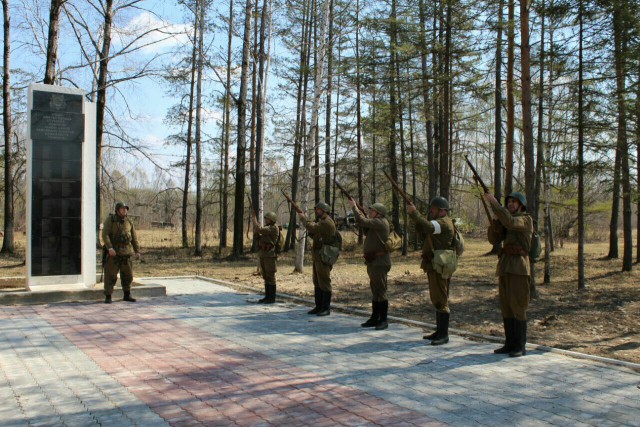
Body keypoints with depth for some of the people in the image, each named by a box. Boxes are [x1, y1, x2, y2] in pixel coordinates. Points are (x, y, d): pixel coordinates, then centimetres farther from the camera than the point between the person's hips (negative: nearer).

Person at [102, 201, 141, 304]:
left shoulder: (129, 221, 10)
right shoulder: (110, 219, -3)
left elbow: (134, 237, 14)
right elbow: (105, 234, -12)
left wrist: (137, 251, 10)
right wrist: (109, 247, -23)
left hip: (126, 252, 5)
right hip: (113, 251, -5)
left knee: (128, 274, 9)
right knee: (111, 275, -4)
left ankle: (127, 295, 20)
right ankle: (108, 296, 4)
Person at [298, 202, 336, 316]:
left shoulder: (327, 222, -14)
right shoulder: (321, 221, 19)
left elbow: (312, 228, -26)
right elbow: (313, 234, 19)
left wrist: (303, 219, -11)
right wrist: (307, 222, 2)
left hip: (323, 256, -10)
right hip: (317, 255, 10)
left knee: (324, 282, -6)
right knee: (317, 282, 13)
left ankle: (326, 308, -1)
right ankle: (319, 306, 20)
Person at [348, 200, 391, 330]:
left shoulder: (380, 222, -14)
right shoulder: (376, 223, 16)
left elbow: (362, 221, -22)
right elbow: (364, 225, 14)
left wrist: (354, 207, -11)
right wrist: (357, 210, 5)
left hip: (380, 262, -10)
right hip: (373, 261, 10)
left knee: (380, 291, -6)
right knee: (375, 291, 14)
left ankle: (383, 320, 0)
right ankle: (374, 318, 22)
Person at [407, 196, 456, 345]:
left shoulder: (444, 222, -13)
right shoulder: (439, 222, 19)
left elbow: (427, 227, -31)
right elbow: (421, 228, 15)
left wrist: (414, 212, -27)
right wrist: (413, 214, 1)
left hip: (440, 267, -10)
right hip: (434, 266, 10)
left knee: (440, 300, -7)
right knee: (437, 299, 14)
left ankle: (444, 335, -2)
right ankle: (439, 331, 22)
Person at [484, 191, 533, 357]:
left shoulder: (526, 219, -4)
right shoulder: (505, 222, 20)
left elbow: (509, 222, -24)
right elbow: (493, 239, 9)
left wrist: (493, 202, -23)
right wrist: (495, 218, -4)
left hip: (518, 267, -8)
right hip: (504, 267, 8)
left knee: (518, 307, -6)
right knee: (506, 306, 7)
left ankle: (520, 346, 0)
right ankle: (510, 344, 13)